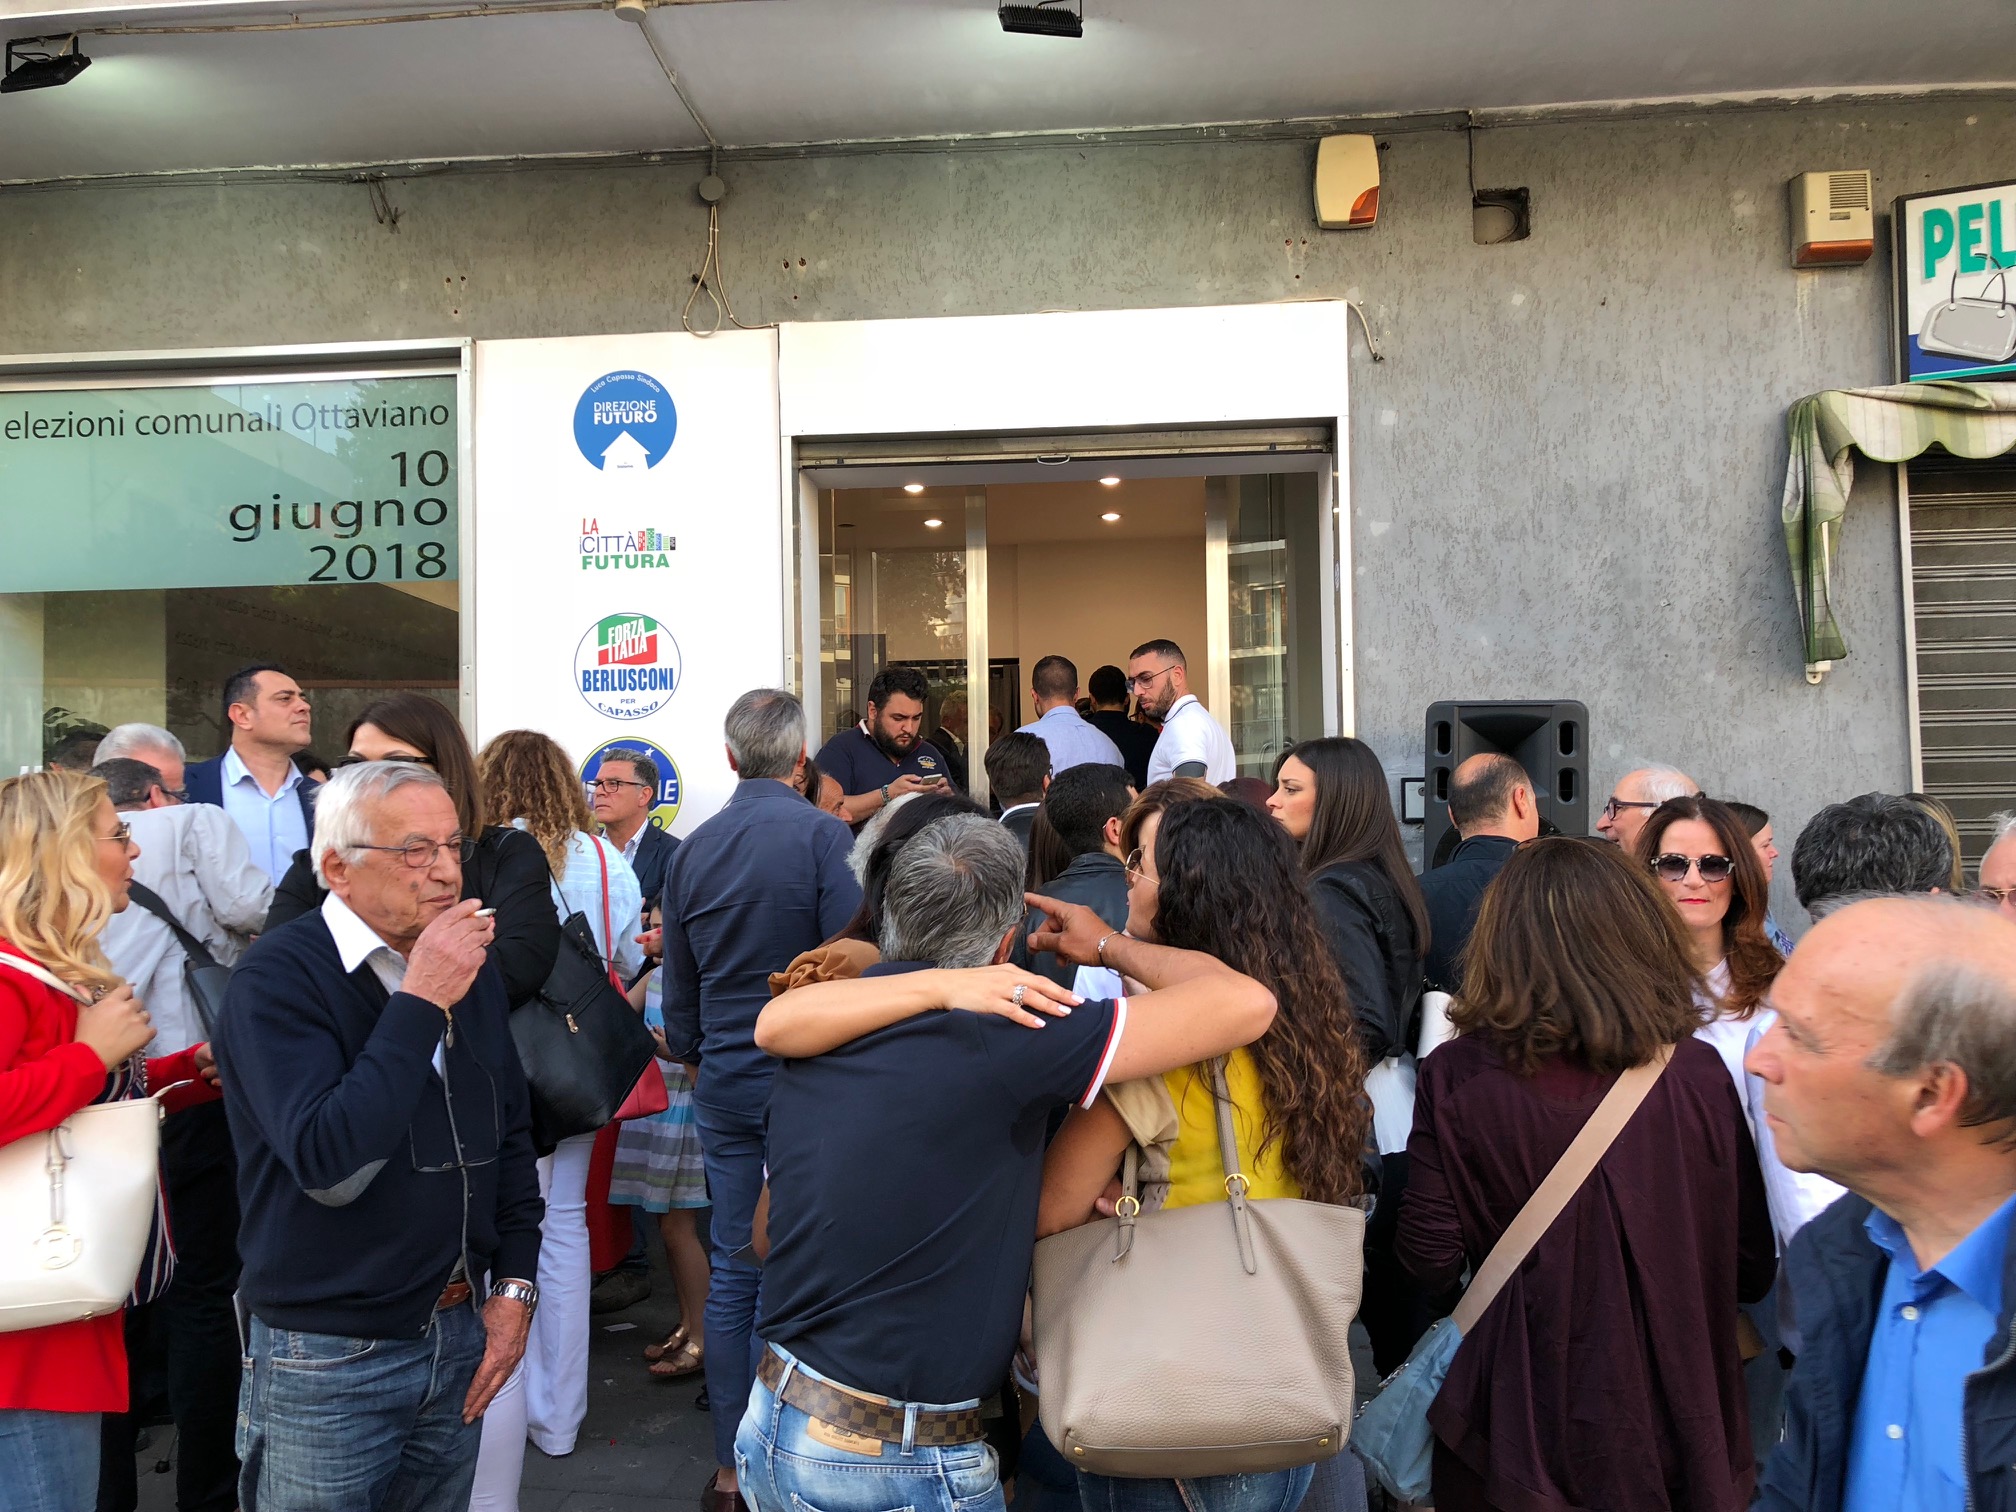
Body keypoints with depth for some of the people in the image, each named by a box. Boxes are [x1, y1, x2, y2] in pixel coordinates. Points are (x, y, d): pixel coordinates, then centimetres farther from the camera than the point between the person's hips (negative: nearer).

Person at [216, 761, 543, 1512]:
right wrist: (420, 1004, -27)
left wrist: (514, 1286, 6)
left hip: (458, 1336, 6)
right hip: (326, 1362, -5)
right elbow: (331, 1165, -27)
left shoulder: (469, 969, 3)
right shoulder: (277, 976, -16)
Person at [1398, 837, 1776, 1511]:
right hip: (1675, 1426, 2)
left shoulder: (1456, 1075, -16)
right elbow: (1752, 1270, -5)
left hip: (1515, 1428, -1)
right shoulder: (1697, 1074, -12)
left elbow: (1429, 1263, -12)